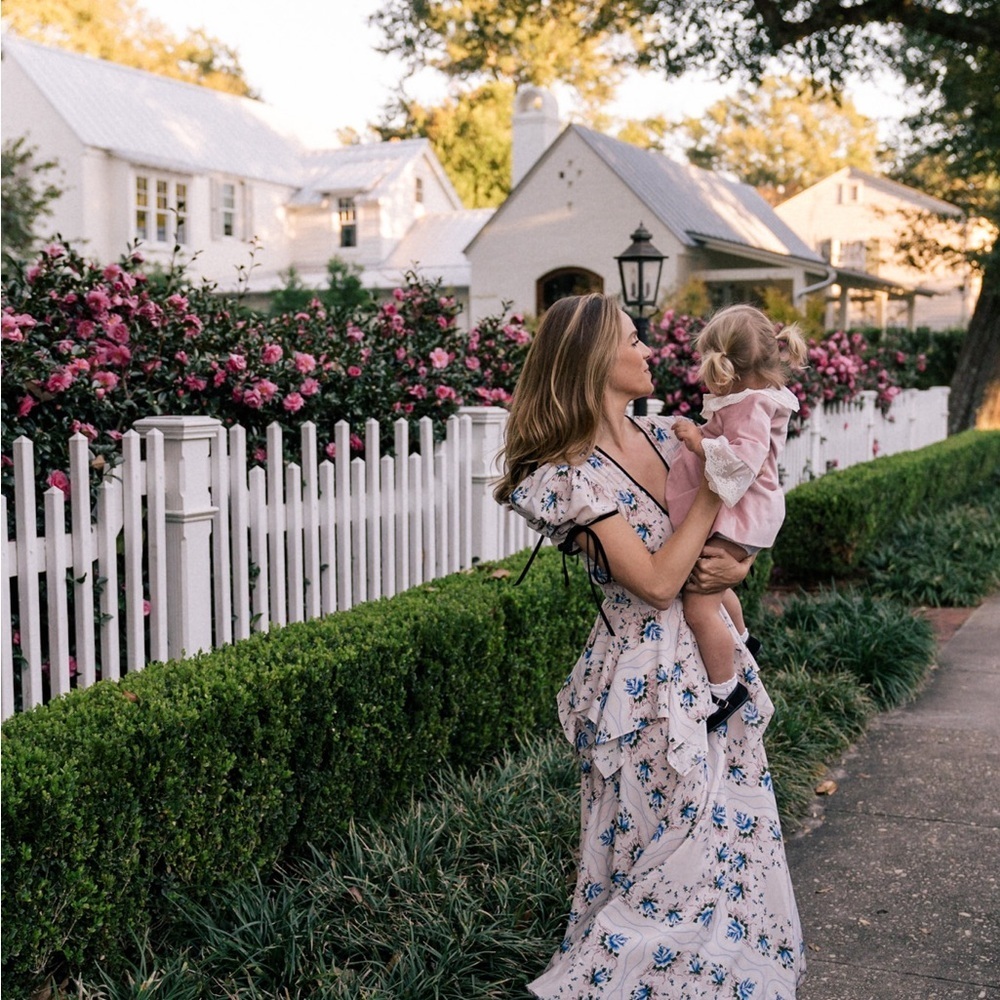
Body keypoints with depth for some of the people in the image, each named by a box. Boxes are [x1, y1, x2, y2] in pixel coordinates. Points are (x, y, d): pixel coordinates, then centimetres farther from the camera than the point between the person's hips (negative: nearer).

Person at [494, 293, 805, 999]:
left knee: (740, 840, 16)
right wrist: (717, 485, -17)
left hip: (713, 662, 8)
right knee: (681, 856, 1)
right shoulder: (575, 475, -16)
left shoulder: (662, 438, 7)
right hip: (649, 681, -7)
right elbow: (656, 582, -22)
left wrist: (736, 567, -11)